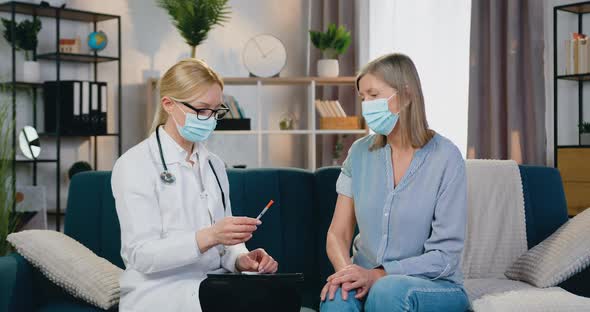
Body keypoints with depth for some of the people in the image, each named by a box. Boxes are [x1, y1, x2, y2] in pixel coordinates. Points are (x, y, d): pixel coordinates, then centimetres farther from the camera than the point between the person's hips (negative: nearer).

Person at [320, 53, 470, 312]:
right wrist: (347, 271, -19)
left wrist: (378, 275, -22)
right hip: (368, 281, 2)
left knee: (389, 289, -36)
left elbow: (445, 256, -11)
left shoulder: (445, 157, -9)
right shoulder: (360, 152, 4)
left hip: (436, 288, -2)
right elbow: (337, 234, 4)